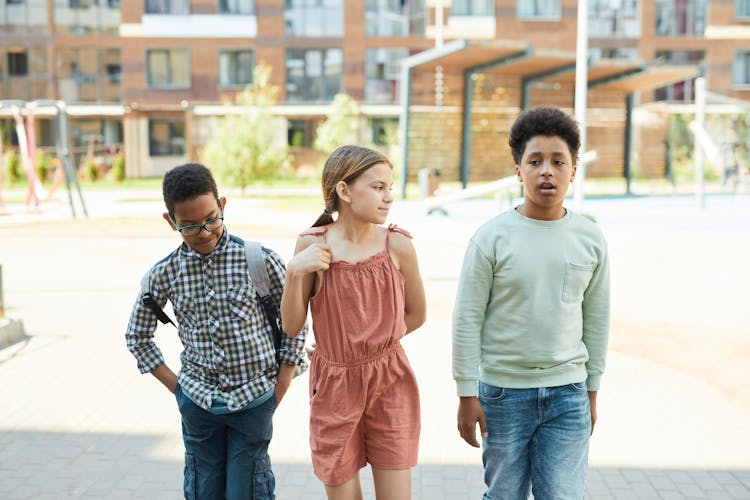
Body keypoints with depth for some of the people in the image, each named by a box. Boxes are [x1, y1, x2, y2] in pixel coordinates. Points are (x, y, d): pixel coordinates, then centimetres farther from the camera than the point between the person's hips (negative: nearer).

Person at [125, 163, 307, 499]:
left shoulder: (260, 260, -11)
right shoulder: (164, 274, -4)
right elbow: (138, 337, 10)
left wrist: (278, 393, -3)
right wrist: (177, 387, 4)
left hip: (254, 401, -2)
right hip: (198, 403, 2)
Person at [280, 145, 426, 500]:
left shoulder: (398, 245, -8)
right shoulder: (313, 246, -9)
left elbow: (416, 315, 6)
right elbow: (292, 326, -5)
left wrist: (373, 343, 3)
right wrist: (295, 272, -19)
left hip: (390, 383, 0)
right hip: (334, 387, 0)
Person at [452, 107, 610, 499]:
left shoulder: (591, 239, 1)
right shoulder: (492, 238, -8)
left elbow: (596, 320, 8)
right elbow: (467, 319, -6)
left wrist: (592, 390, 11)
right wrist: (467, 394, -7)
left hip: (568, 394, 2)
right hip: (503, 393, -2)